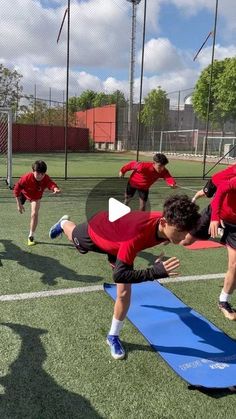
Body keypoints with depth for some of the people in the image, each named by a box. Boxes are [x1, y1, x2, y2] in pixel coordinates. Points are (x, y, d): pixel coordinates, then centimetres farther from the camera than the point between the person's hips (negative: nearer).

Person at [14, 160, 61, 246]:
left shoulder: (46, 179, -37)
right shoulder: (26, 178, -40)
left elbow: (52, 184, -59)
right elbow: (16, 189, -27)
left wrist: (55, 189, -85)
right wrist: (19, 204, -26)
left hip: (36, 196, 0)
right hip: (23, 193, 0)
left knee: (35, 214, -15)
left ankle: (31, 236, -1)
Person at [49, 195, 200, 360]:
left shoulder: (168, 225, -32)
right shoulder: (137, 233, -51)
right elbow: (120, 275, -48)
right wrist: (156, 272, -57)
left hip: (118, 239, 4)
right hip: (97, 229, -4)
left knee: (125, 292, -2)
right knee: (73, 236, 33)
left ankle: (113, 336, 24)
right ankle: (63, 223, 71)